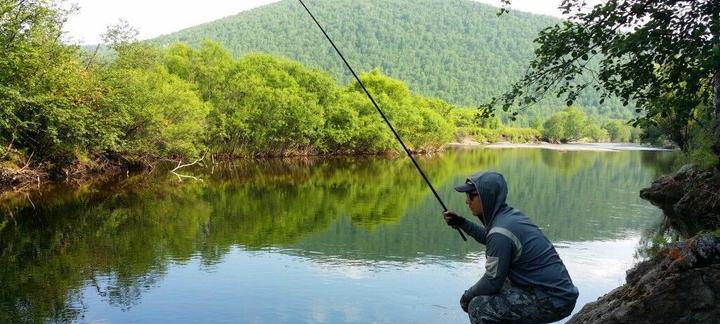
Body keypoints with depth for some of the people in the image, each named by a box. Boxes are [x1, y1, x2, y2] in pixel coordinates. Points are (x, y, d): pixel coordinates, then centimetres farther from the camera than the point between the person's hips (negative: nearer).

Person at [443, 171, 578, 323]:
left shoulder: (501, 232, -23)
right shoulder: (511, 214, 4)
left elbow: (492, 282, -16)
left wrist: (467, 297, 0)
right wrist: (462, 223, 19)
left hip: (554, 301, -9)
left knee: (479, 307, -13)